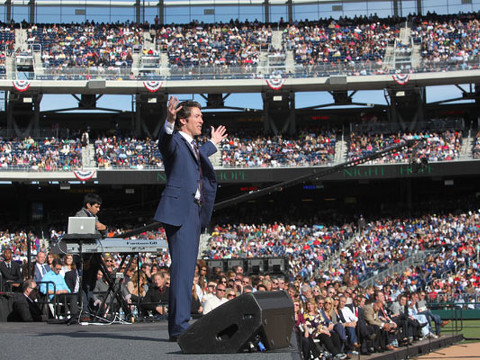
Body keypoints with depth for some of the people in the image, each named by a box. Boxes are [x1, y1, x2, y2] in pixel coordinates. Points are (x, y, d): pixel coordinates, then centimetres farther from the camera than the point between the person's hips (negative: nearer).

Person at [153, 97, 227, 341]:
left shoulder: (192, 145, 23)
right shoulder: (174, 141, -4)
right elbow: (165, 140, -29)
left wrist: (212, 143, 57)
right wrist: (169, 122, -48)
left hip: (194, 212, 10)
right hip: (179, 211, -10)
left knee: (187, 270, 10)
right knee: (182, 268, -16)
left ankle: (178, 325, 15)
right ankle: (179, 327, -19)